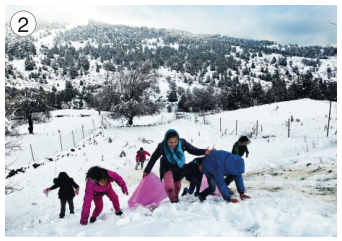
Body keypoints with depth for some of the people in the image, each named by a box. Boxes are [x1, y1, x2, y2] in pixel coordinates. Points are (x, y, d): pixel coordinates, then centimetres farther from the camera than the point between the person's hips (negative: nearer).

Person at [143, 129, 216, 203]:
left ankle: (176, 198, 53)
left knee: (177, 186, 20)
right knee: (169, 186, -22)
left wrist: (206, 152, -37)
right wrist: (147, 171, -7)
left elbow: (193, 150, -21)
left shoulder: (182, 143, -29)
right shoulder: (161, 146, -30)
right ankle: (174, 201, 8)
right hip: (167, 167, -2)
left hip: (179, 167, 2)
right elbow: (154, 158, -15)